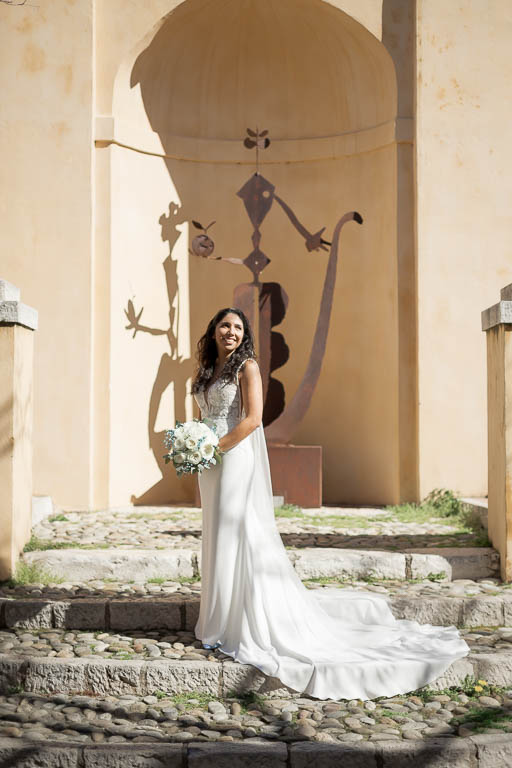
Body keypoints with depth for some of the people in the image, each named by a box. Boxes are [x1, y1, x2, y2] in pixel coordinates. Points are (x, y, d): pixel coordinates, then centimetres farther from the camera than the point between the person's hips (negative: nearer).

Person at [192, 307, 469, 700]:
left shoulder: (247, 366, -7)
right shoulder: (207, 372, 16)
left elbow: (252, 418, -17)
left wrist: (214, 447, -16)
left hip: (237, 460, -8)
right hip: (211, 466, 8)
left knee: (239, 537, -7)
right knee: (218, 540, 11)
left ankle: (248, 627, 1)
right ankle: (221, 623, 19)